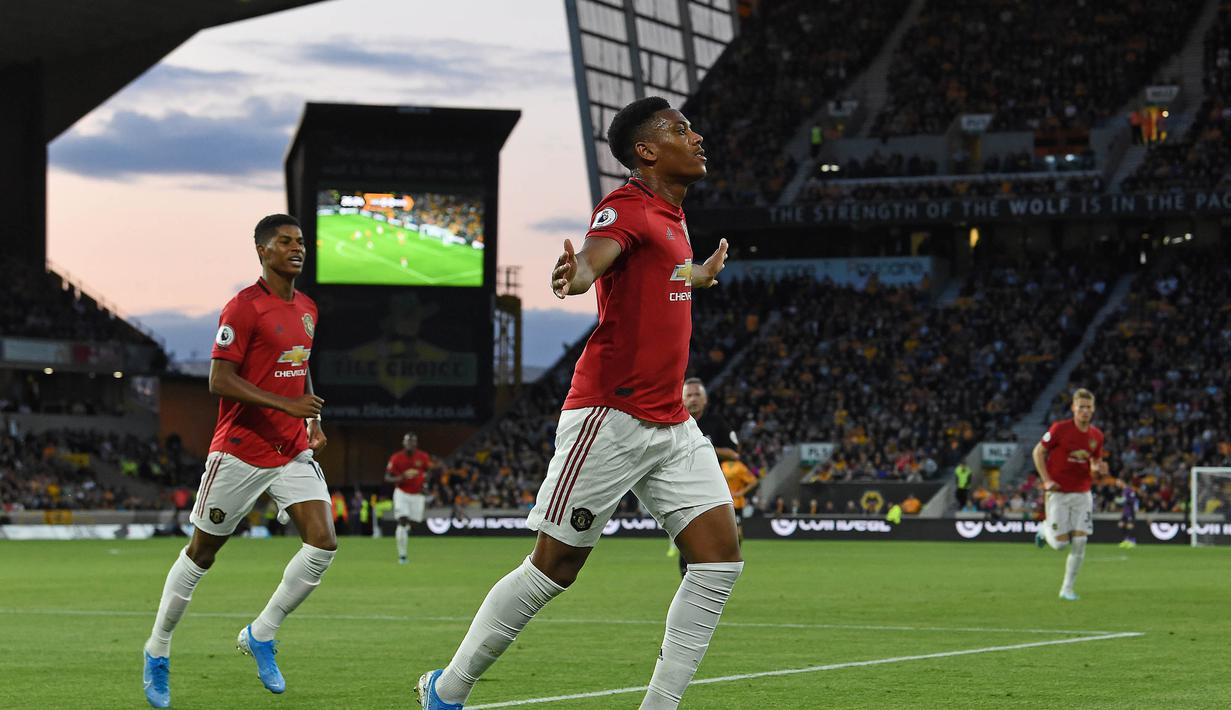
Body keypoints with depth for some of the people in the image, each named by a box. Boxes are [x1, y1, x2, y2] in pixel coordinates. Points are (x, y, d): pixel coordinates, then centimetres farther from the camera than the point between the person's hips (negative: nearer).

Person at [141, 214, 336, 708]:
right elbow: (220, 381, -18)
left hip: (293, 451, 6)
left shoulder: (307, 309, 12)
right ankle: (158, 650, 21)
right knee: (202, 551, 4)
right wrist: (286, 405, -24)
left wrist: (313, 422, 12)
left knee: (323, 544, -9)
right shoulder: (244, 308, -13)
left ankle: (260, 635, 8)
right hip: (241, 451, -6)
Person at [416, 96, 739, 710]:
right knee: (555, 565, -3)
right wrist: (576, 274, -57)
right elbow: (597, 252, -34)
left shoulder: (671, 216, 16)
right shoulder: (628, 206, -11)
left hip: (671, 424, 8)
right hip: (610, 419, -8)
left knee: (719, 556, -3)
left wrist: (705, 273, 55)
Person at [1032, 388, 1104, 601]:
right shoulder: (1060, 429, -11)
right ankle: (1045, 530, 30)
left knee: (1079, 542, -5)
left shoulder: (1096, 436, 3)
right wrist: (1047, 480, -12)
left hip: (1082, 493, 4)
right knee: (1060, 543, -7)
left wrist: (1098, 467, -8)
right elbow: (1038, 452, -3)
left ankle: (1067, 589, 7)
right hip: (1058, 493, -4)